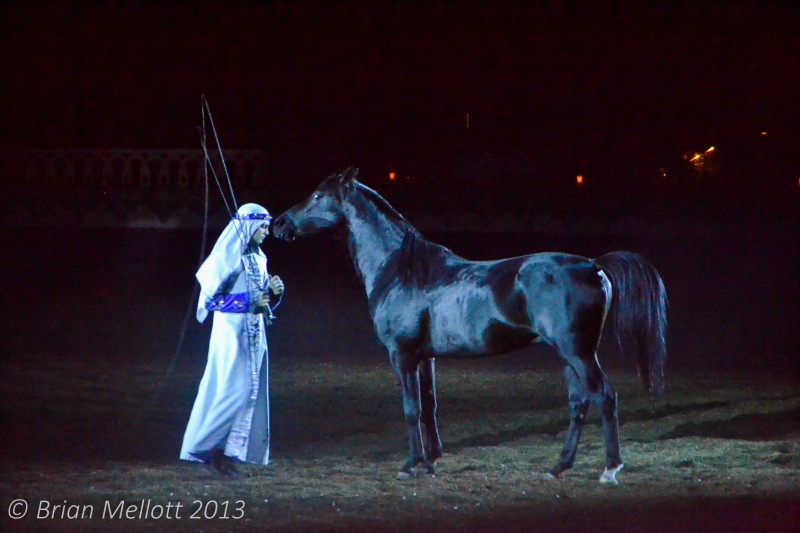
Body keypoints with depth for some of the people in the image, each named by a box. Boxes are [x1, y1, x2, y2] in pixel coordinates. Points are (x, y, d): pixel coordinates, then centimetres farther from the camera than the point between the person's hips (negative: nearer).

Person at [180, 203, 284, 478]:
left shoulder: (257, 257, 11)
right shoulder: (227, 258, -14)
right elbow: (210, 299, -16)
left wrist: (273, 291, -2)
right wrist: (249, 302, -19)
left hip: (253, 331, 8)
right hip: (232, 330, -8)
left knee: (250, 391, 5)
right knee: (235, 389, -10)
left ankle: (228, 452, 10)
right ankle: (208, 448, 0)